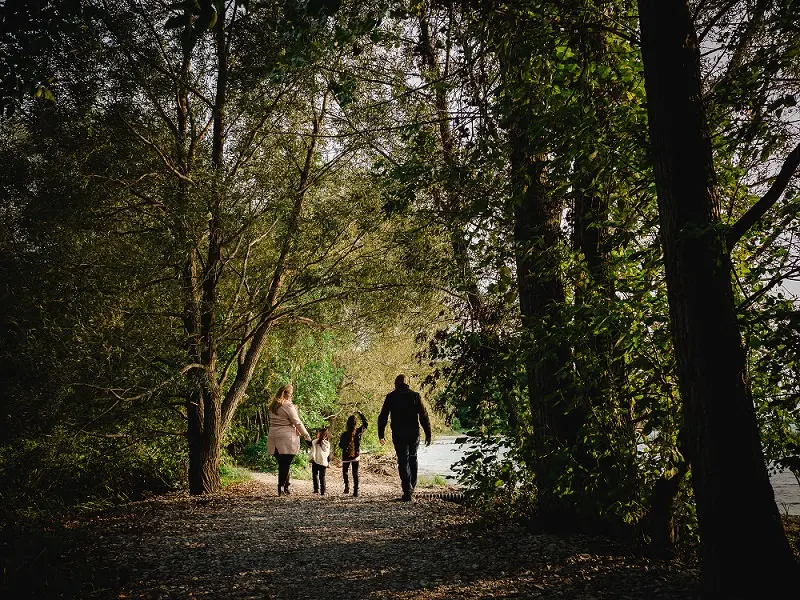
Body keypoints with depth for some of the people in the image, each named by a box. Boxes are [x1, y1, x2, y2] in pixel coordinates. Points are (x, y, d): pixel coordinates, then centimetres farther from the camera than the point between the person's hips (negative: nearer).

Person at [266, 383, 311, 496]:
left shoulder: (272, 406, 13)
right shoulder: (288, 406, -10)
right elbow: (297, 423, -9)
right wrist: (307, 436, 0)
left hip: (274, 438, 7)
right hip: (287, 439, -6)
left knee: (283, 465, 12)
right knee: (285, 465, -2)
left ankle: (285, 487, 14)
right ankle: (281, 487, -4)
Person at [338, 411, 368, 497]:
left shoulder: (345, 434, -16)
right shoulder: (359, 431, -10)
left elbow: (340, 445, -7)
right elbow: (366, 424, 9)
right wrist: (361, 414, 13)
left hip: (346, 456, -2)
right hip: (356, 455, 2)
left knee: (345, 471, 18)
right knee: (355, 473, 10)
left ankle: (347, 485, -5)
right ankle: (356, 492, 6)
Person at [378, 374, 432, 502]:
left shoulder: (391, 397, 1)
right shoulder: (415, 396, 3)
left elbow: (383, 417, 0)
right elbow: (424, 416, 0)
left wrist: (381, 435, 5)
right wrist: (428, 434, 3)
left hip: (398, 435, -2)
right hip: (414, 434, 2)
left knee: (403, 461, 1)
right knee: (413, 459, 20)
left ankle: (407, 490, -8)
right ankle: (412, 486, 24)